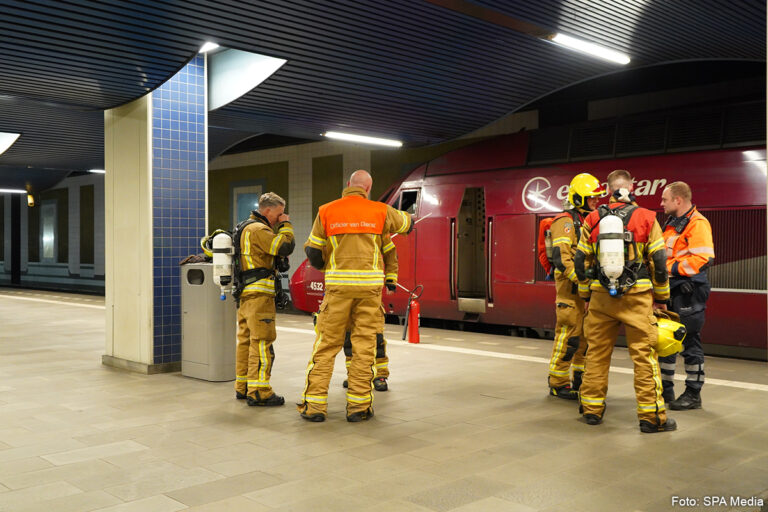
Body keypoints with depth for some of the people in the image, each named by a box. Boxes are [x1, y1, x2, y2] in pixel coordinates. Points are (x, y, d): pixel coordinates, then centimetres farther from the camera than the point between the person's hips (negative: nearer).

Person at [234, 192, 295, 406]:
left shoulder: (247, 228, 21)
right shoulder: (258, 230, -13)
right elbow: (285, 247, -19)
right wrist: (285, 225, -8)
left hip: (245, 293, 11)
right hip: (259, 294, -11)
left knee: (246, 339, 15)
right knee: (262, 342, -9)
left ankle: (242, 387, 22)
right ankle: (258, 392, -9)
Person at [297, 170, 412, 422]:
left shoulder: (326, 211, 3)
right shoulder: (380, 211, 5)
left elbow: (312, 252, 5)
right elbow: (406, 222, 24)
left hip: (338, 285, 0)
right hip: (370, 283, 0)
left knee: (326, 344, 6)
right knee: (364, 344, 6)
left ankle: (314, 404, 7)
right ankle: (358, 406, 8)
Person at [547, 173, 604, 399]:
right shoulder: (566, 221, -10)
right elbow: (561, 257, -20)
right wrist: (581, 279, -25)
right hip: (570, 288, -9)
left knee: (588, 335, 12)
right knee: (569, 335, -6)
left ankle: (581, 380, 23)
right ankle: (558, 384, 5)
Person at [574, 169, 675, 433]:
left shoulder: (592, 219, 4)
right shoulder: (646, 218, -3)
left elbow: (581, 262, 7)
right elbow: (659, 262, -2)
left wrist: (586, 295, 18)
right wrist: (661, 297, 9)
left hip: (600, 296, 3)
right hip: (637, 297, -2)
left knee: (597, 352, 12)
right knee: (644, 355, 2)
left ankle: (592, 408, 21)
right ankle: (651, 415, 6)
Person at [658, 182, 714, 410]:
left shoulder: (697, 224, -13)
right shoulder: (672, 224, 16)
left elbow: (702, 259, -23)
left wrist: (670, 268, -20)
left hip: (688, 293, -9)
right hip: (670, 291, 9)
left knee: (690, 342, -1)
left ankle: (693, 394, 9)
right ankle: (665, 389, 25)